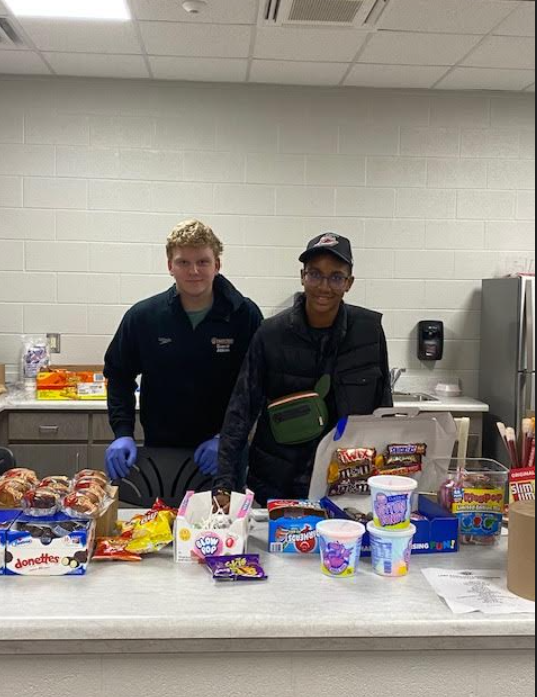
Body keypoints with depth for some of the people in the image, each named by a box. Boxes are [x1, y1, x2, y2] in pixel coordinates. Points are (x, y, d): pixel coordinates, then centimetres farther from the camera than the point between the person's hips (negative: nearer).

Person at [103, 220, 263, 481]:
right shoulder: (143, 316, -5)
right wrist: (123, 433, -6)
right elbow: (119, 375, 6)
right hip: (159, 451, 1)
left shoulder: (245, 316, -9)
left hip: (223, 453, -1)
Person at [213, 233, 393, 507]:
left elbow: (384, 406, 5)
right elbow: (242, 410, -7)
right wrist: (224, 484, -14)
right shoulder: (271, 334, -9)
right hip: (276, 485, -1)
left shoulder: (370, 329, -5)